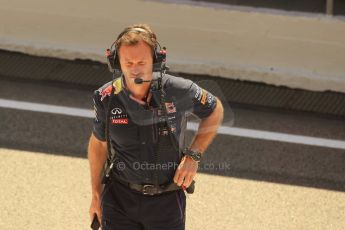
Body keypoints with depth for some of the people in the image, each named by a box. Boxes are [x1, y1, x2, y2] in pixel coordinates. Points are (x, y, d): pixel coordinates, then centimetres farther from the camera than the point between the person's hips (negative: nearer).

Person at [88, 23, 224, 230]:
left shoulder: (178, 91, -15)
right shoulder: (107, 98, -11)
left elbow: (215, 110, 5)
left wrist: (193, 156, -6)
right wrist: (96, 194, 15)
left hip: (167, 199, 0)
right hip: (120, 198, 1)